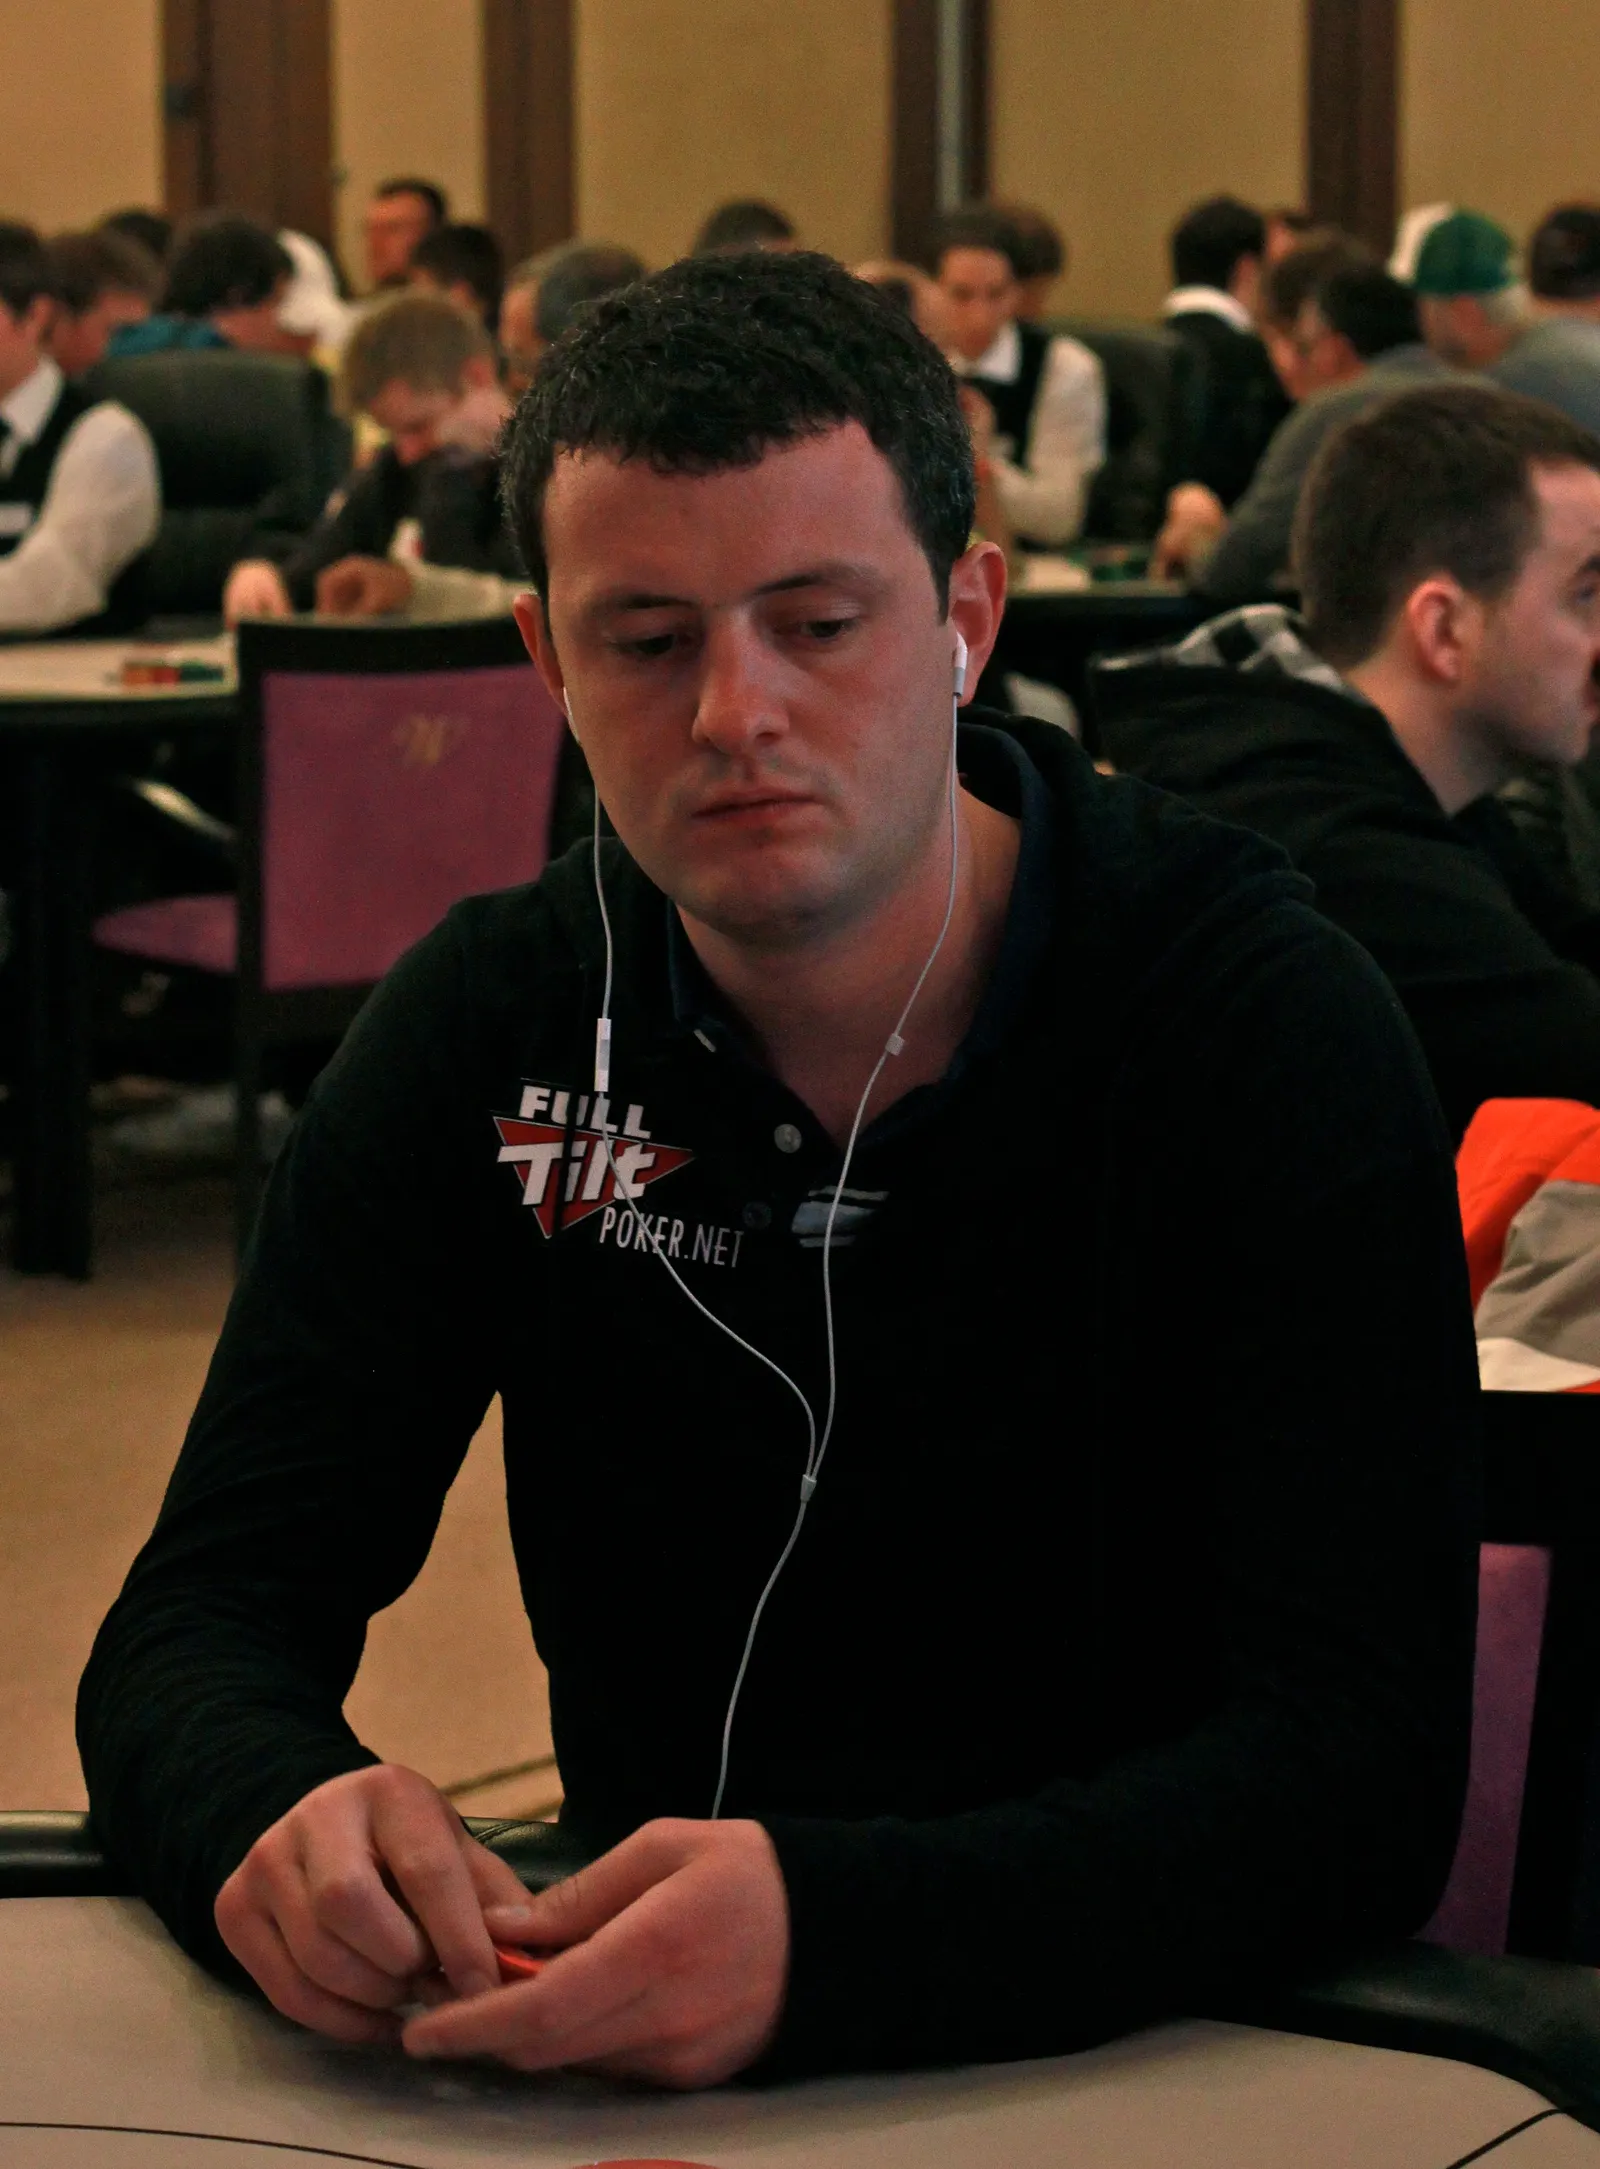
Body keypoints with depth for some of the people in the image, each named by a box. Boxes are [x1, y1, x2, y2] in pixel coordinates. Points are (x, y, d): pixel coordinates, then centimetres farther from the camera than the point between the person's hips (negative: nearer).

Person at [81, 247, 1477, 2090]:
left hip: (1163, 2050, -3)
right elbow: (202, 1617, -2)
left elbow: (1365, 1764, -19)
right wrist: (279, 1814, -28)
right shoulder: (490, 1026, 1)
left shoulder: (1271, 1034, -11)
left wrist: (834, 1934, -37)